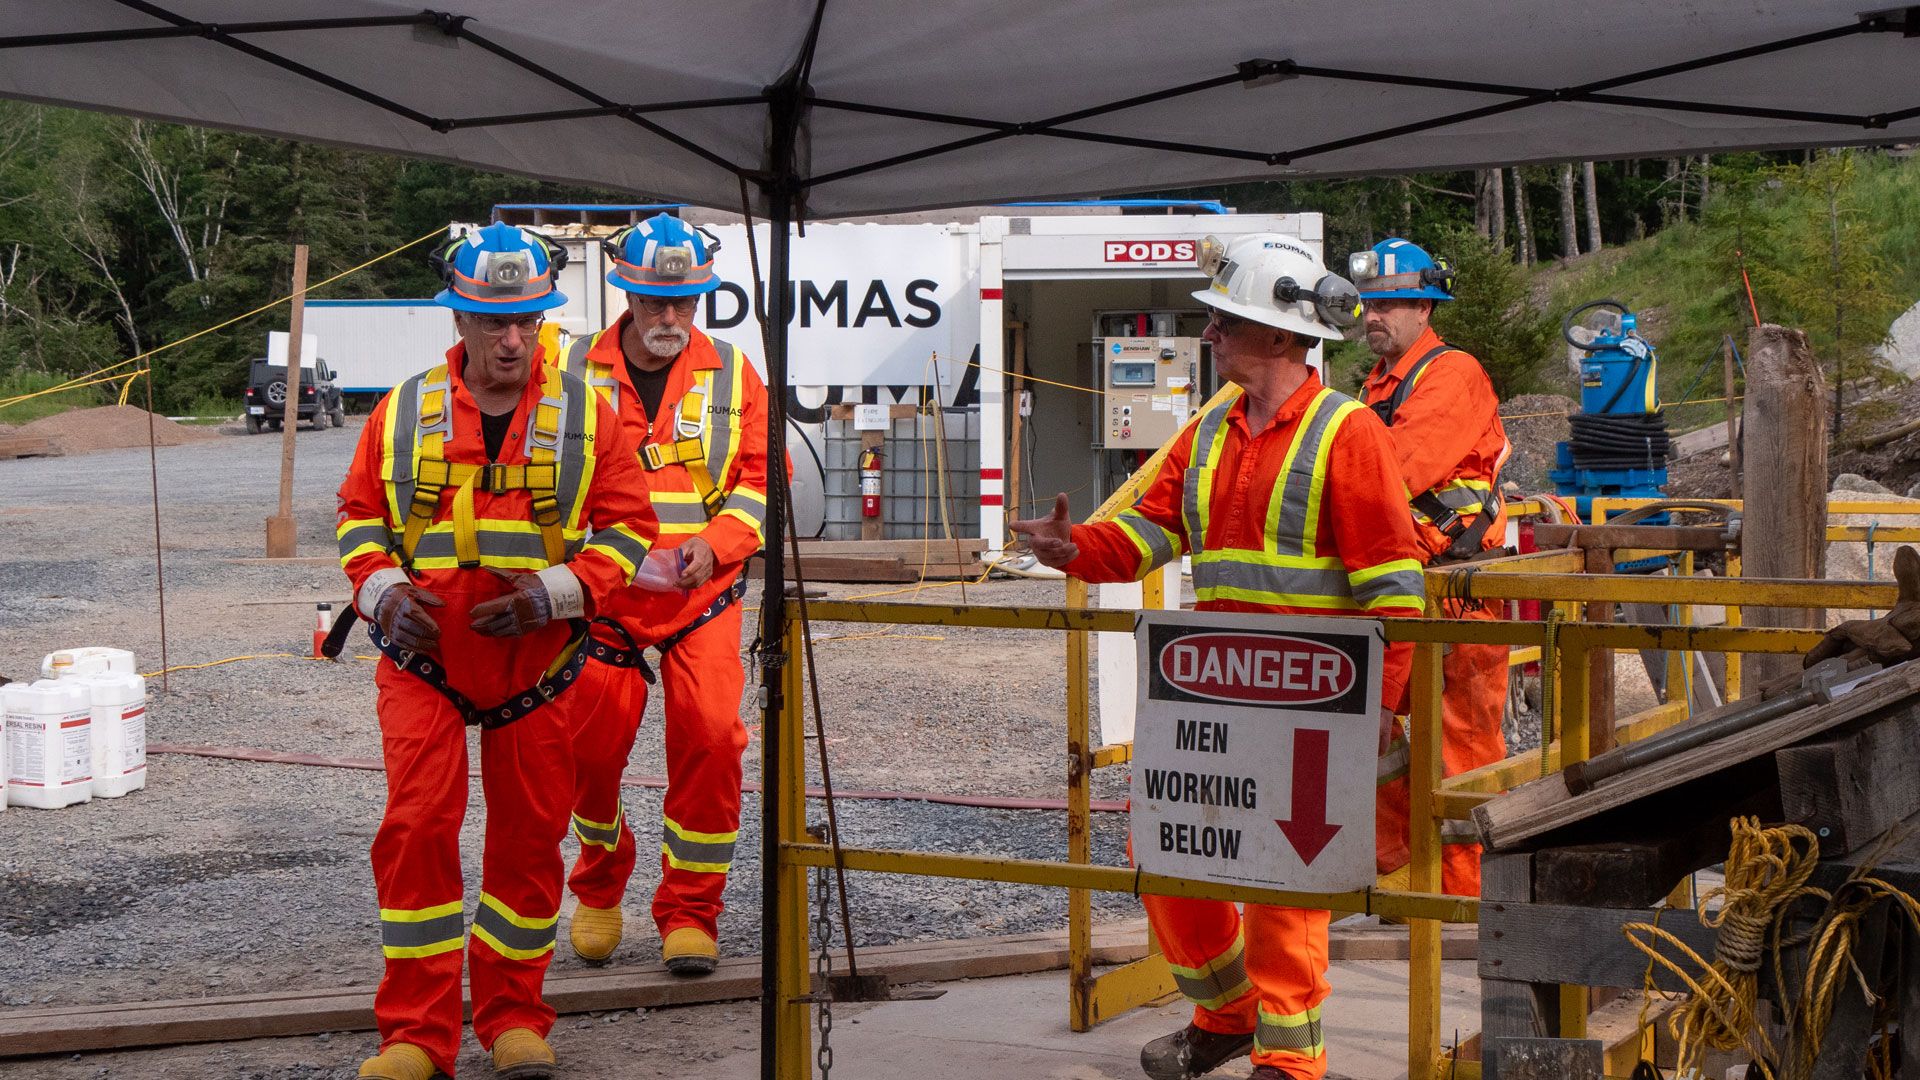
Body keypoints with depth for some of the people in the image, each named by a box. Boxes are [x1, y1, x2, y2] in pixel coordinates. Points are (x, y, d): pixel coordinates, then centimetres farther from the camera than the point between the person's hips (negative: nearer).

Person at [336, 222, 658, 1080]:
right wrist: (381, 587, -9)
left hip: (537, 660, 0)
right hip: (424, 656, 0)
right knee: (415, 827, -8)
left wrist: (556, 592, -14)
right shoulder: (405, 412, 2)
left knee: (528, 838, 7)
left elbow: (627, 527, 1)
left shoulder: (584, 416, 1)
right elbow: (359, 514, 11)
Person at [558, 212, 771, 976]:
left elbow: (762, 479, 5)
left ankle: (690, 911, 2)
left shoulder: (732, 375, 6)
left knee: (710, 736, -12)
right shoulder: (576, 372, 4)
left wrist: (714, 542, -12)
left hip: (702, 595, 0)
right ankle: (599, 886, 23)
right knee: (594, 740, -6)